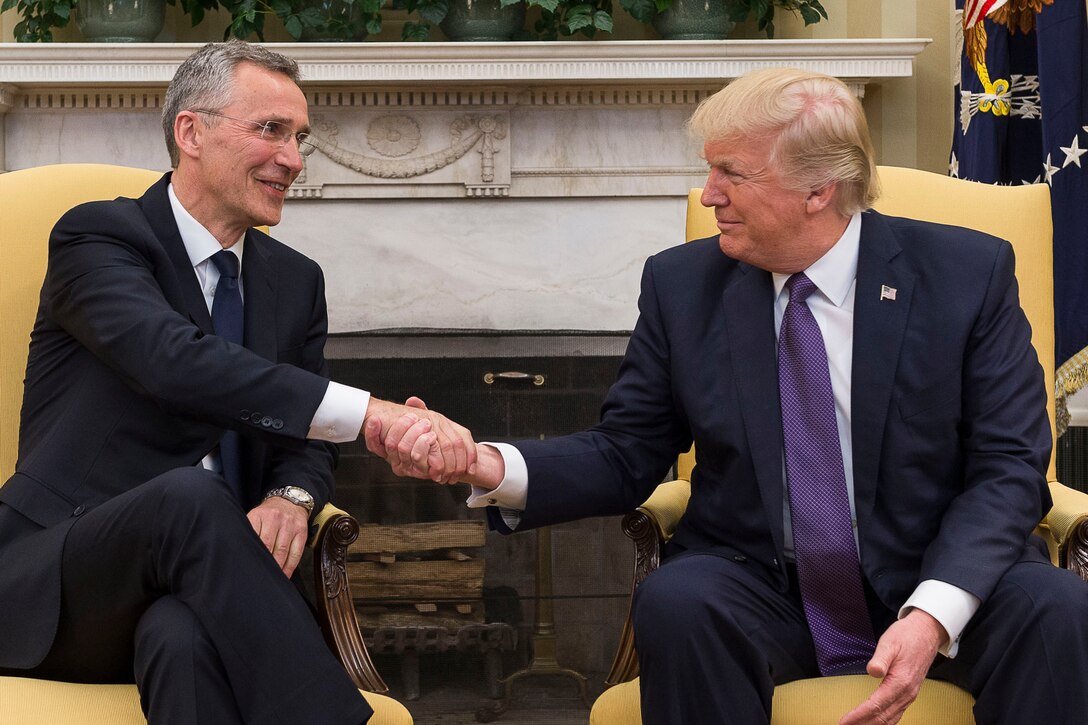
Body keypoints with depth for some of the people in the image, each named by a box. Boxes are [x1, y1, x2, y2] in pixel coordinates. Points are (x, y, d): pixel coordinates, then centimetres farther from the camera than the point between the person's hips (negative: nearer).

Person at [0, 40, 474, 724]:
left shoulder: (296, 280, 16)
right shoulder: (98, 235, -5)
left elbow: (307, 436, 17)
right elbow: (175, 362, -25)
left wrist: (291, 496, -11)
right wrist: (372, 412, -36)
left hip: (194, 587, 3)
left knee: (187, 638, -35)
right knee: (188, 497, -36)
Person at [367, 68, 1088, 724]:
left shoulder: (969, 272, -4)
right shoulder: (683, 284, 1)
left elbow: (1009, 467, -6)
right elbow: (625, 456, 5)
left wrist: (933, 614, -23)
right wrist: (491, 467, -15)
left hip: (938, 585, -1)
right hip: (759, 590, 1)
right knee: (676, 603, -31)